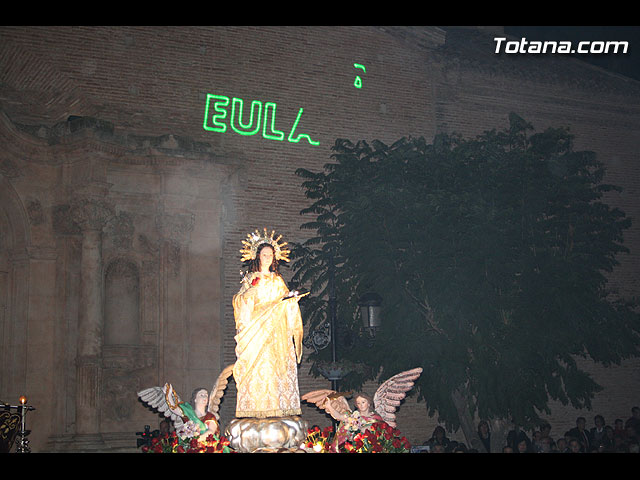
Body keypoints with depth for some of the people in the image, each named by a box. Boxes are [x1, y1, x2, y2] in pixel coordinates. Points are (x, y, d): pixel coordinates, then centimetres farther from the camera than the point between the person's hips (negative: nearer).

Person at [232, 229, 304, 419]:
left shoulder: (278, 280, 17)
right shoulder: (250, 278, 8)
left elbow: (285, 302, 18)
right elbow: (241, 301, -2)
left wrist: (292, 299, -2)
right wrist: (251, 288, -16)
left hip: (276, 330, 3)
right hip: (256, 328, -3)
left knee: (277, 365, -5)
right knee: (257, 365, -11)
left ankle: (278, 406, -5)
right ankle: (257, 407, -12)